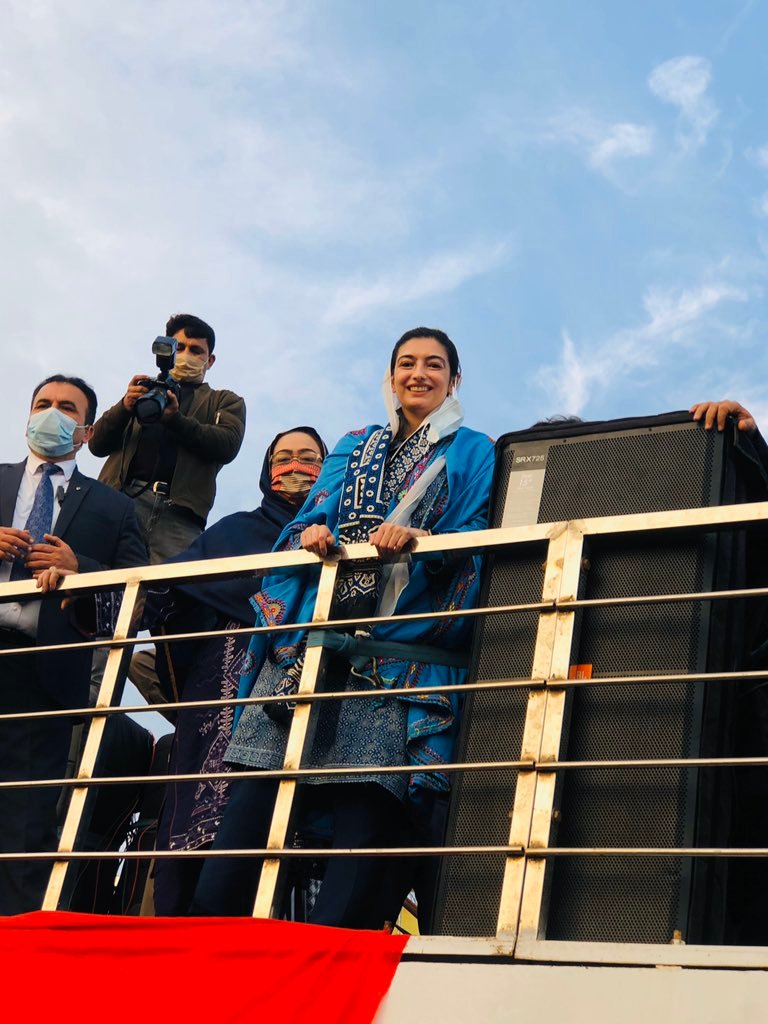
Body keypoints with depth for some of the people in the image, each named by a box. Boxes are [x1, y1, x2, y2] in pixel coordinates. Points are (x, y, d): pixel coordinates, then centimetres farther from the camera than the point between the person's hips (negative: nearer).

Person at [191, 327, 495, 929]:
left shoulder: (472, 454, 15)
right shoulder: (354, 449, 27)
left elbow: (479, 540, 1)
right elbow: (312, 515, 16)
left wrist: (421, 540, -18)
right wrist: (311, 533, -8)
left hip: (398, 650, -3)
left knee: (370, 798, -14)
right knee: (253, 799, -7)